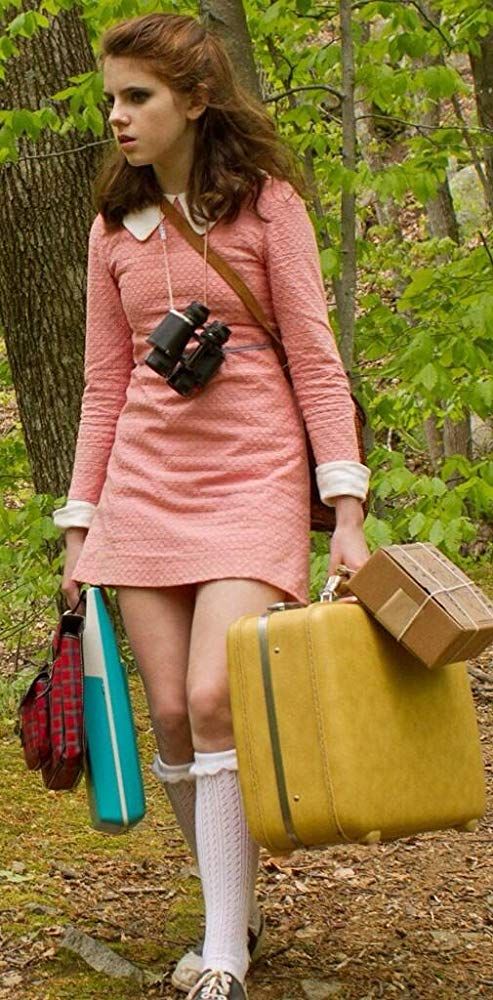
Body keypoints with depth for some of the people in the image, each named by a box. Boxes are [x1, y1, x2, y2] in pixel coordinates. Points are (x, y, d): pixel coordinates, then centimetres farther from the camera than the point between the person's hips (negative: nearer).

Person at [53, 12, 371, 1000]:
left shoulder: (267, 203, -1)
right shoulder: (115, 228, 11)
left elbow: (314, 361, -3)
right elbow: (105, 385, 14)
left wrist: (347, 508, -11)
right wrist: (80, 520, 10)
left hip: (252, 477, -4)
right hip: (144, 485, 5)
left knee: (215, 698, -18)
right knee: (171, 717, 0)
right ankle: (236, 916, 19)